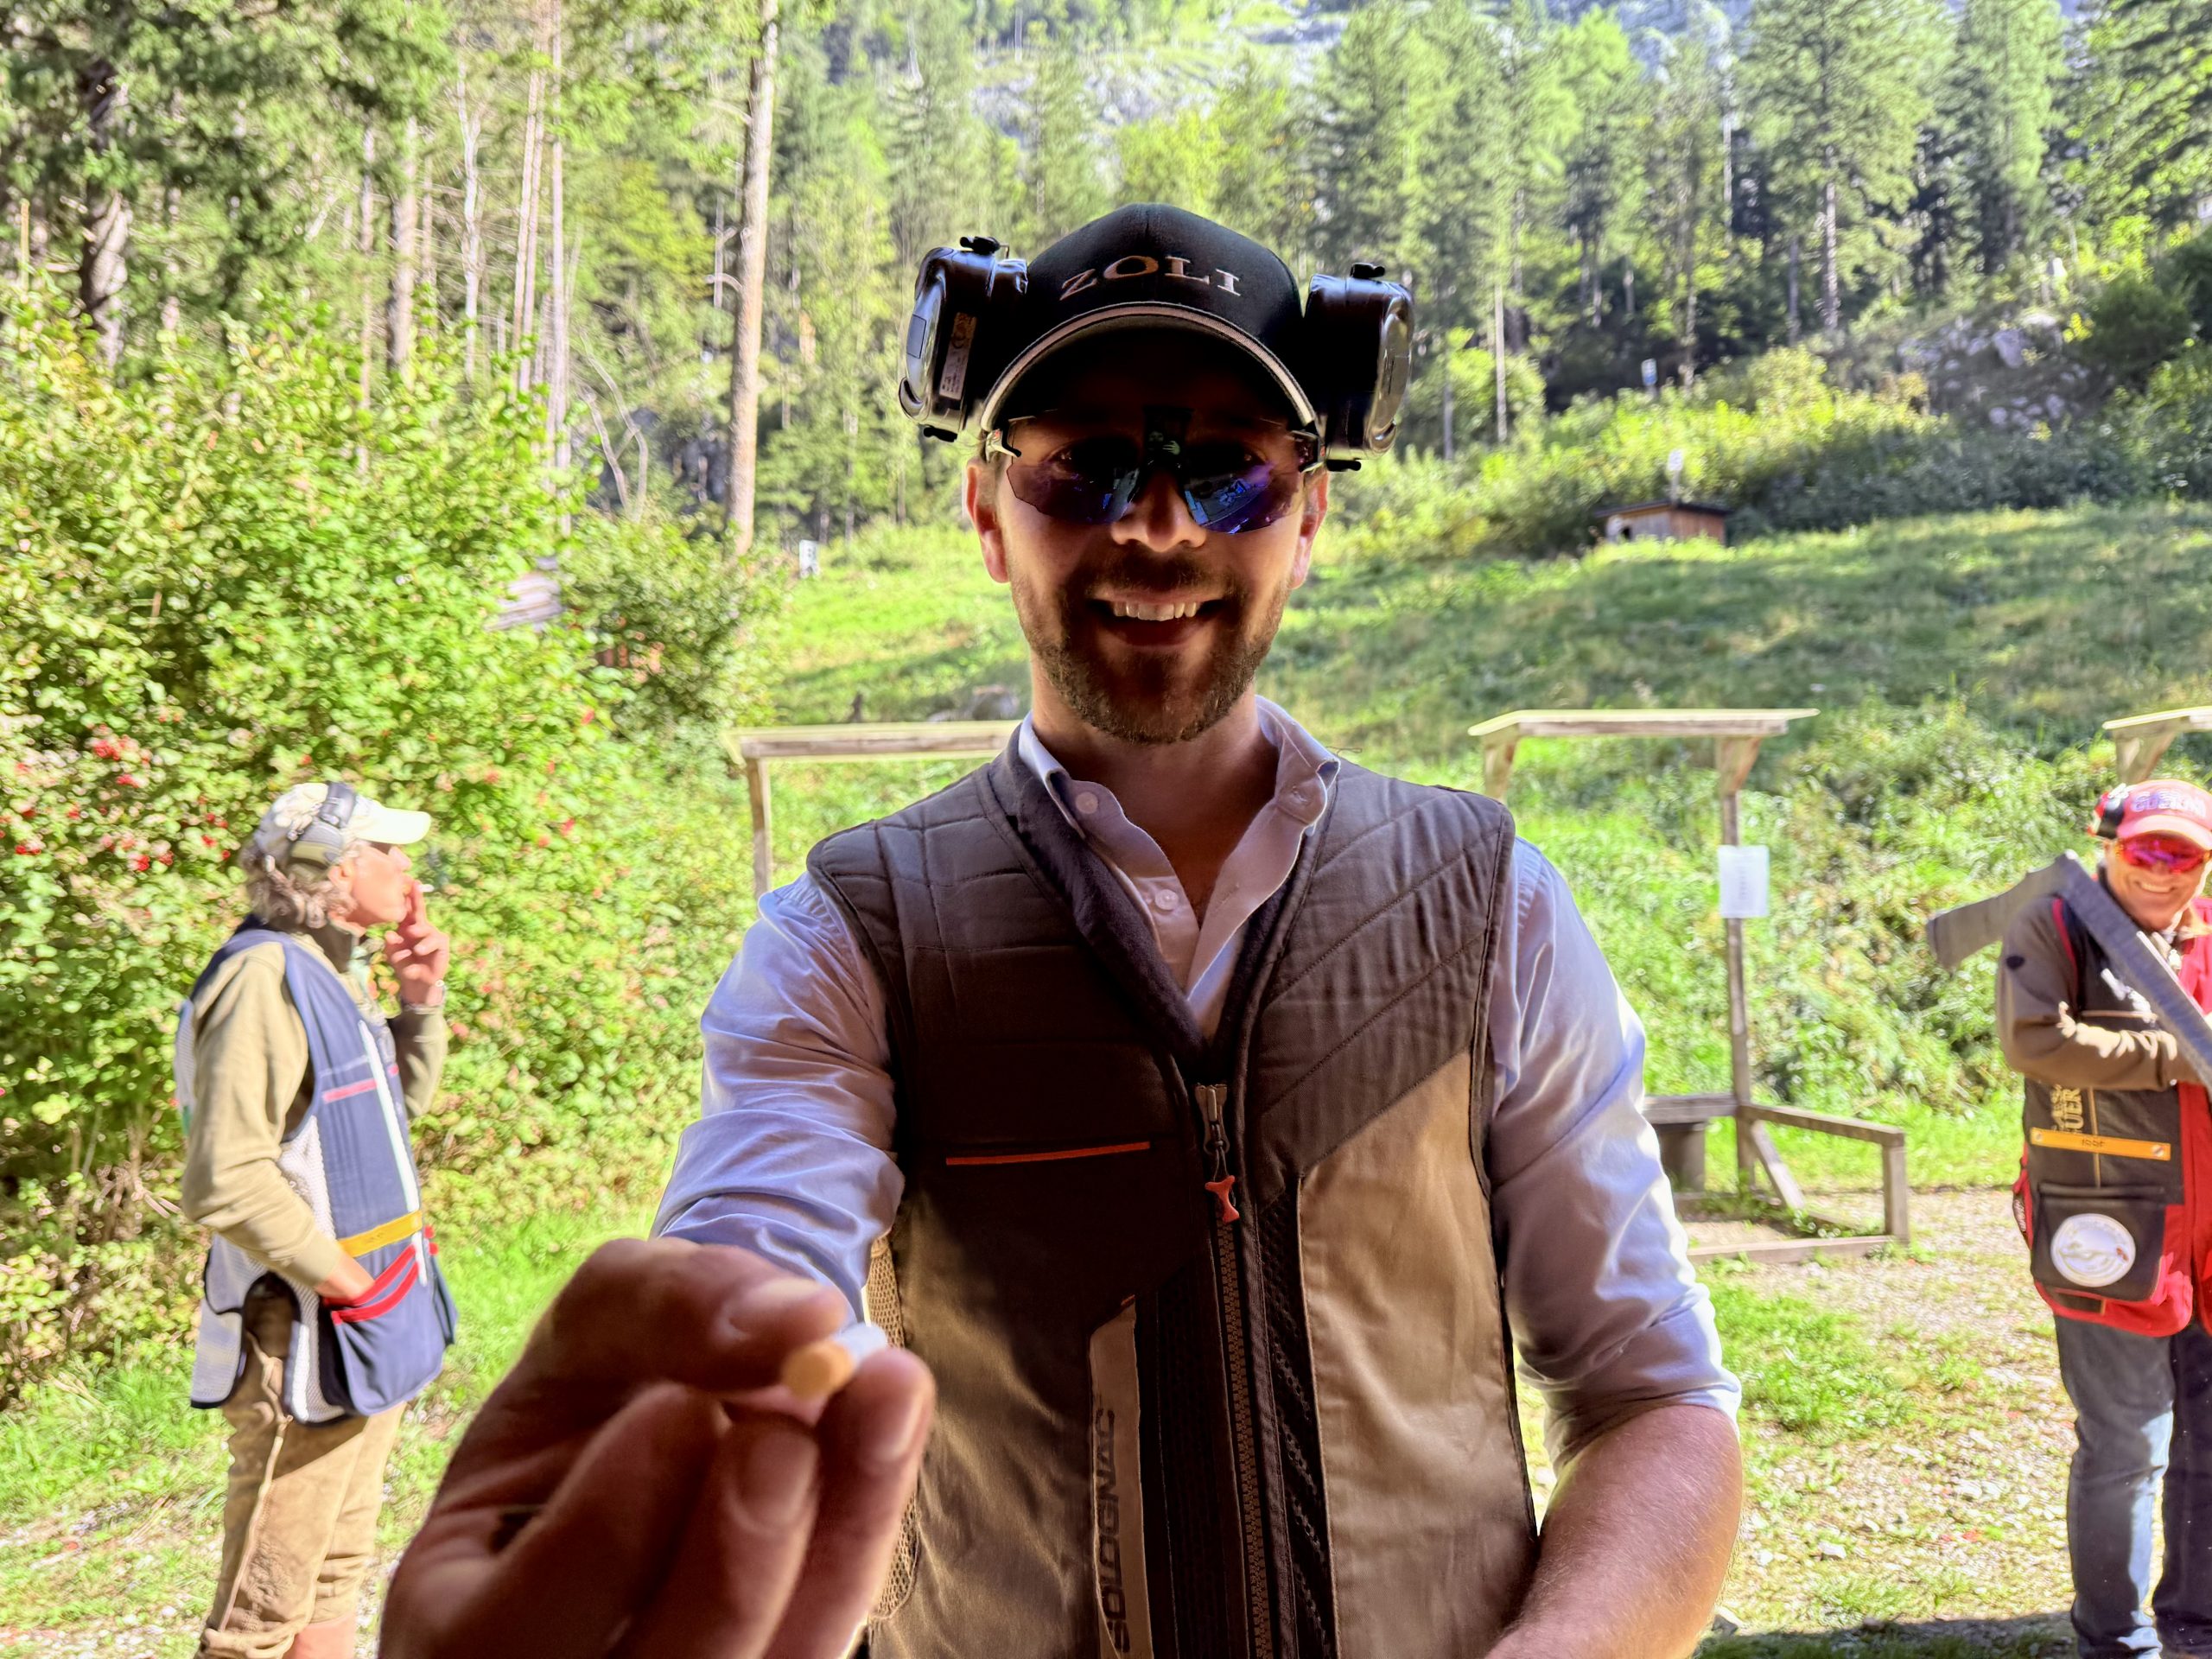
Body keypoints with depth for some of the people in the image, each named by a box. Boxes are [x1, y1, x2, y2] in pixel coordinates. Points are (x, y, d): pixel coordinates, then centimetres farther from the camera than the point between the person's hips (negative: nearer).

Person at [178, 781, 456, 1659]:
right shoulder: (265, 978, -19)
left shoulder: (334, 971, 10)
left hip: (370, 1329, 10)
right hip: (309, 1339, -9)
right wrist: (348, 1283, -19)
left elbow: (402, 1101, 24)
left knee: (337, 1569, 20)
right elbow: (225, 1182, -26)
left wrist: (422, 1000, 8)